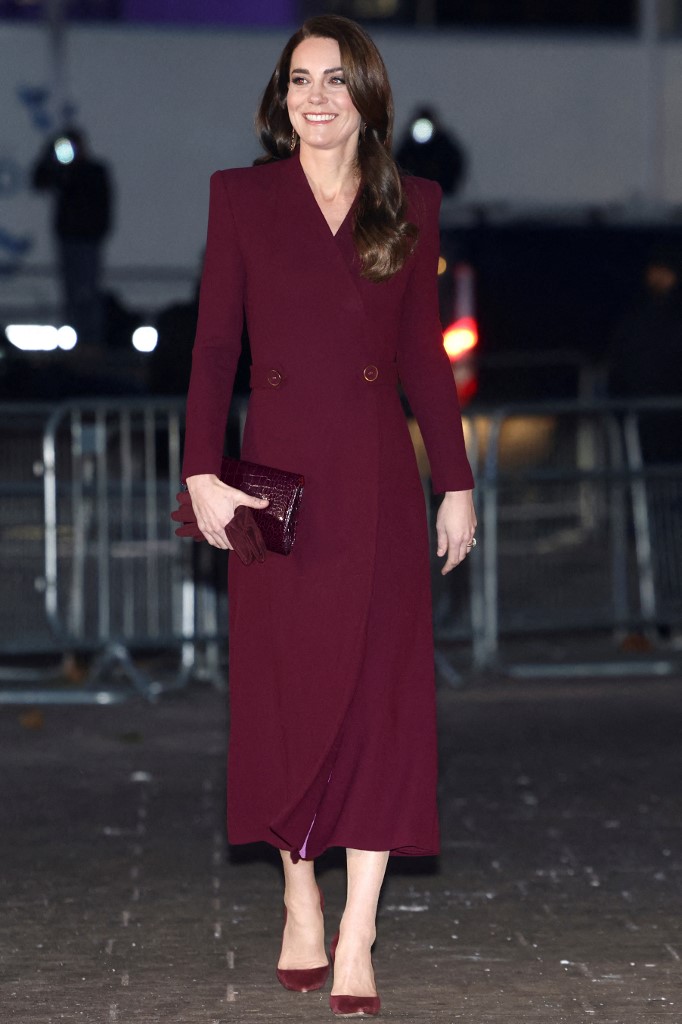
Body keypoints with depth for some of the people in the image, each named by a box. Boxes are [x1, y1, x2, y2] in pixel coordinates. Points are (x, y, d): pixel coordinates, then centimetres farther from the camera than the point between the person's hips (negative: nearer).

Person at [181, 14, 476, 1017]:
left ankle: (357, 936, 0)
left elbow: (426, 354, 9)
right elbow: (213, 344, 0)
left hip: (379, 480, 1)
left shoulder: (411, 205, 7)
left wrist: (457, 482, 5)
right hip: (279, 473, -1)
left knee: (380, 692, -3)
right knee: (286, 690, 5)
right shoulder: (242, 196, 3)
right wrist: (203, 472, -10)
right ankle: (301, 905, 19)